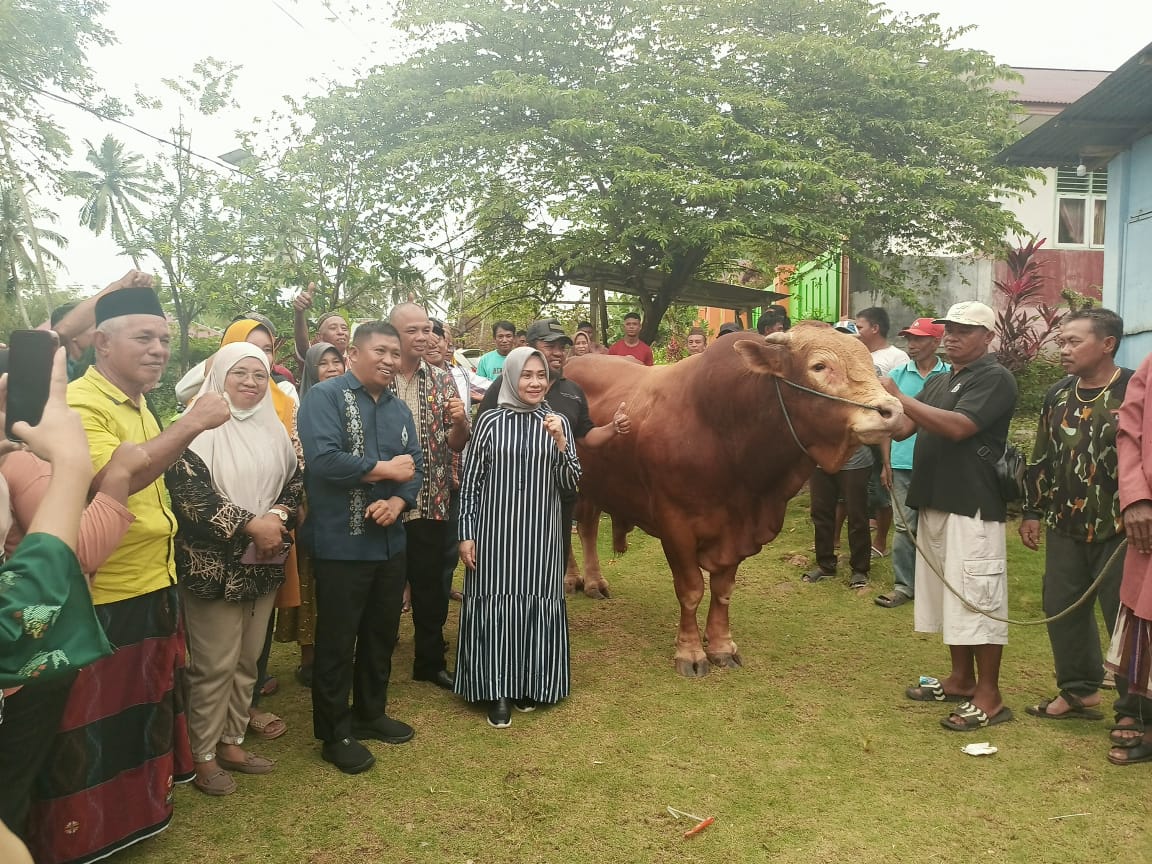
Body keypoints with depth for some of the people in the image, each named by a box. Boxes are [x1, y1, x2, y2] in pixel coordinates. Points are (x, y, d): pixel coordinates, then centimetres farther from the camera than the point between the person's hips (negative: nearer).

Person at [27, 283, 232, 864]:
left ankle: (142, 807, 39)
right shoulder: (78, 404, -17)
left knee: (146, 707, 22)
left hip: (154, 586, 9)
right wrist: (191, 424, -31)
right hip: (102, 599, -9)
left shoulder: (137, 406, 11)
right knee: (90, 727, 5)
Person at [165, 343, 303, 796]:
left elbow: (295, 479, 12)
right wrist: (249, 526, -19)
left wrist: (278, 516, -9)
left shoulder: (273, 428, 10)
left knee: (247, 659, 14)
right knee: (215, 664, 0)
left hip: (263, 562, 6)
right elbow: (188, 490, -18)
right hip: (212, 563, -6)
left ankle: (231, 741, 28)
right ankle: (202, 754, 17)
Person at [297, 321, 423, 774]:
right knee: (337, 641, 5)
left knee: (381, 634, 18)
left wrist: (398, 501, -15)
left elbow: (415, 467, 7)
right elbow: (323, 459, -26)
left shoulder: (398, 409, 11)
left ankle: (371, 713, 36)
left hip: (390, 542, 7)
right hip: (341, 543, -7)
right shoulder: (325, 397, -11)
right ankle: (335, 733, 20)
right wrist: (386, 469, -15)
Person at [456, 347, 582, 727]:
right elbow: (470, 483, -1)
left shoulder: (557, 422, 3)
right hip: (495, 532, -2)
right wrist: (466, 535, -4)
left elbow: (570, 482, 0)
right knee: (496, 605, 3)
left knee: (535, 605, 8)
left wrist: (559, 441, -15)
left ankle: (530, 685, 25)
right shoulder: (490, 422, -3)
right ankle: (498, 691, 16)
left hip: (540, 534, 2)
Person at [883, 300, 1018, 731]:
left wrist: (899, 397, -21)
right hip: (935, 502, 9)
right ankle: (961, 679, 27)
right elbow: (901, 429, 11)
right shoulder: (938, 382, 18)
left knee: (978, 600, -4)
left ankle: (989, 697, 4)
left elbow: (957, 427, -21)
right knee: (950, 596, 15)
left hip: (973, 507, -8)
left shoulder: (995, 379, -7)